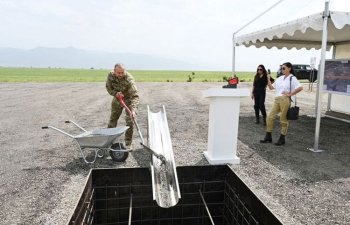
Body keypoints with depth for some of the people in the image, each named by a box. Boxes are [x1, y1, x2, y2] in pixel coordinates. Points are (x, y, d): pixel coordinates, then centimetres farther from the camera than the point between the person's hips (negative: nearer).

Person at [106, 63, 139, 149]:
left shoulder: (129, 79, -35)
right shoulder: (110, 75, -19)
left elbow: (135, 96, -40)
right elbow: (108, 87, -4)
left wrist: (133, 109, -53)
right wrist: (115, 93, -25)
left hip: (128, 99, -4)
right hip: (117, 99, 4)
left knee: (129, 121, -8)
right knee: (112, 119, 14)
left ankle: (128, 144, 5)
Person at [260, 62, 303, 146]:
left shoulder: (292, 78, -1)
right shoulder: (280, 78, 19)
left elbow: (300, 87, -13)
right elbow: (271, 87, 19)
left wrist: (290, 94, -12)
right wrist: (268, 78, 8)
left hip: (285, 100, -6)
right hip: (276, 99, 7)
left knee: (283, 119, 0)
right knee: (270, 117, 1)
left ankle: (282, 139, 11)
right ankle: (268, 137, 10)